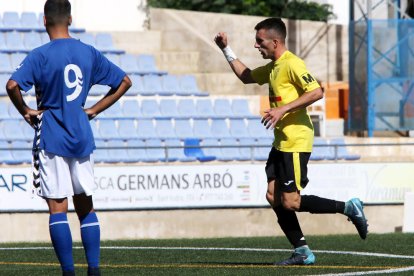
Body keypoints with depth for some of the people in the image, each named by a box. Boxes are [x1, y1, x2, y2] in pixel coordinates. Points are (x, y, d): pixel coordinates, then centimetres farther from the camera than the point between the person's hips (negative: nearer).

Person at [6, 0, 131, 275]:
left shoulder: (40, 55, -9)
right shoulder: (89, 53, 6)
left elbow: (13, 85, -24)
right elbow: (124, 82, 13)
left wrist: (25, 111, -7)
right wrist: (94, 110, 12)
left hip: (51, 139, -4)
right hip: (82, 138, 4)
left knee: (58, 208, -2)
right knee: (86, 206, 12)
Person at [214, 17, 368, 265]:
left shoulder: (292, 64, -14)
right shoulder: (273, 67, 16)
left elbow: (317, 92, -23)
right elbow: (246, 76, 33)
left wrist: (283, 109, -24)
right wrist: (227, 50, 27)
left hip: (296, 143, -10)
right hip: (282, 143, 10)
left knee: (290, 203, -11)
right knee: (274, 197, 4)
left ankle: (348, 208, -1)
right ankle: (302, 252, 7)